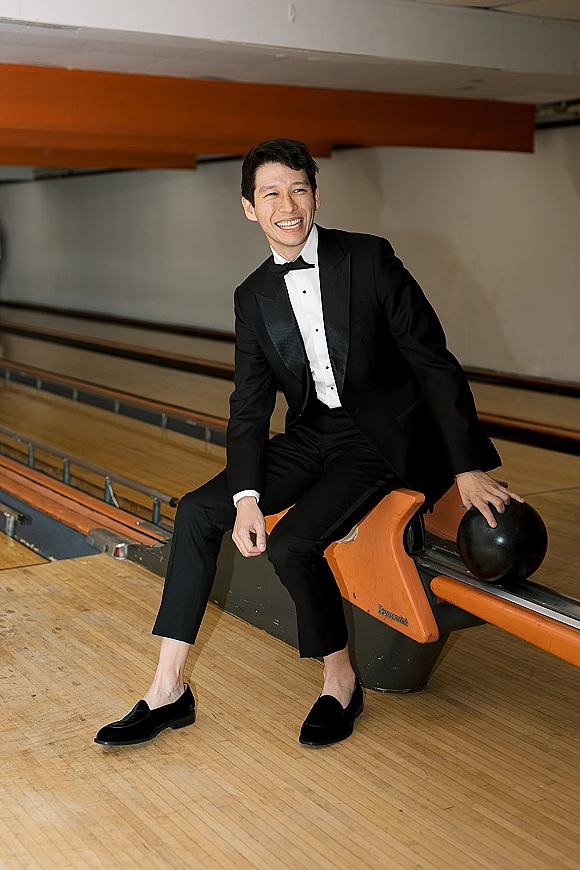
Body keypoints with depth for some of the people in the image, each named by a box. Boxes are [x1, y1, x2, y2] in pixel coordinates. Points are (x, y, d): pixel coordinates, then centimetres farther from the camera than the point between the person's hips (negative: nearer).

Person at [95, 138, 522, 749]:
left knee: (293, 543, -26)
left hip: (382, 439, -6)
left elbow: (434, 363, -11)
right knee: (196, 513, -7)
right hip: (310, 436, 6)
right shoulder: (253, 297, 3)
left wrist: (468, 467, -16)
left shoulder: (369, 259, -11)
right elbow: (249, 407, 2)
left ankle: (340, 682, 0)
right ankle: (168, 692, -1)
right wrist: (245, 497, -13)